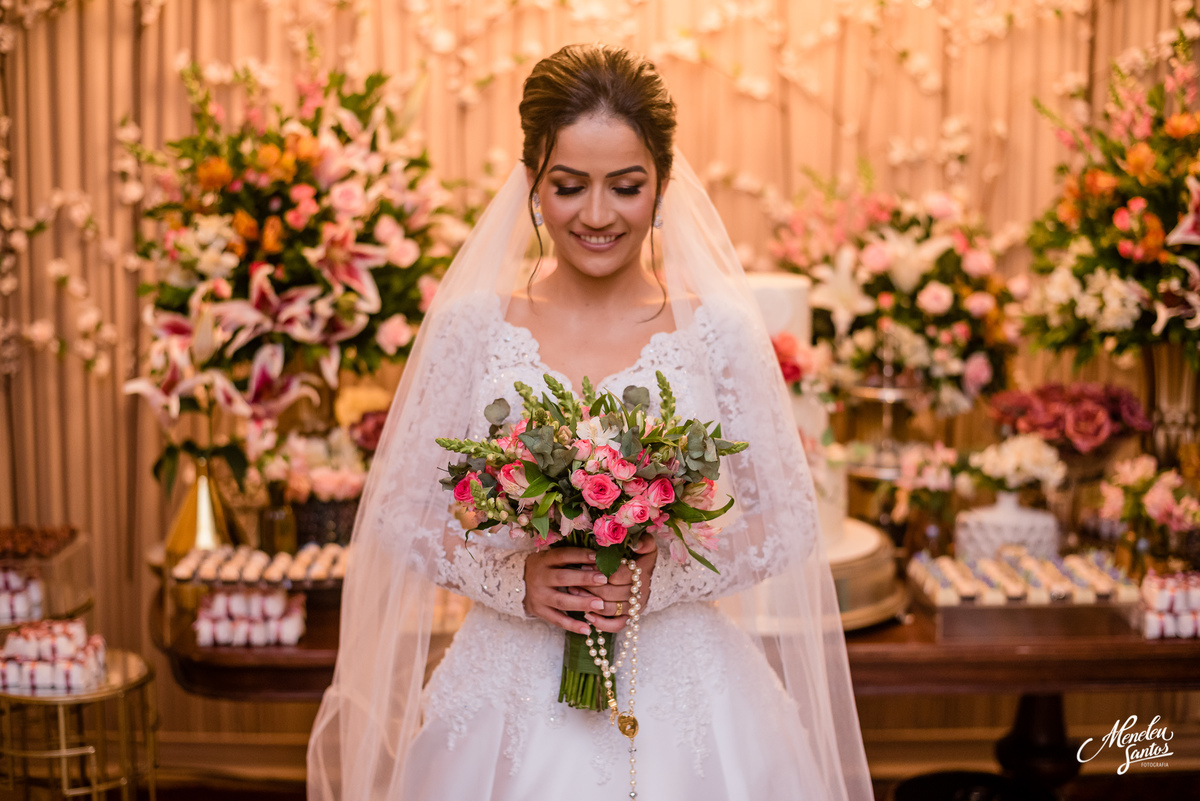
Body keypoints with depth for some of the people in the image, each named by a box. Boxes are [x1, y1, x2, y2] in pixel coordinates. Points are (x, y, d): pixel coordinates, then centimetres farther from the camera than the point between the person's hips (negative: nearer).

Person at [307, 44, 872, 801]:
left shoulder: (720, 331, -5)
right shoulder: (472, 326, -4)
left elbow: (790, 523, -1)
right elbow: (399, 513, 0)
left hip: (680, 696, 0)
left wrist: (666, 576, -15)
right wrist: (512, 581, -15)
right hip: (515, 696, 0)